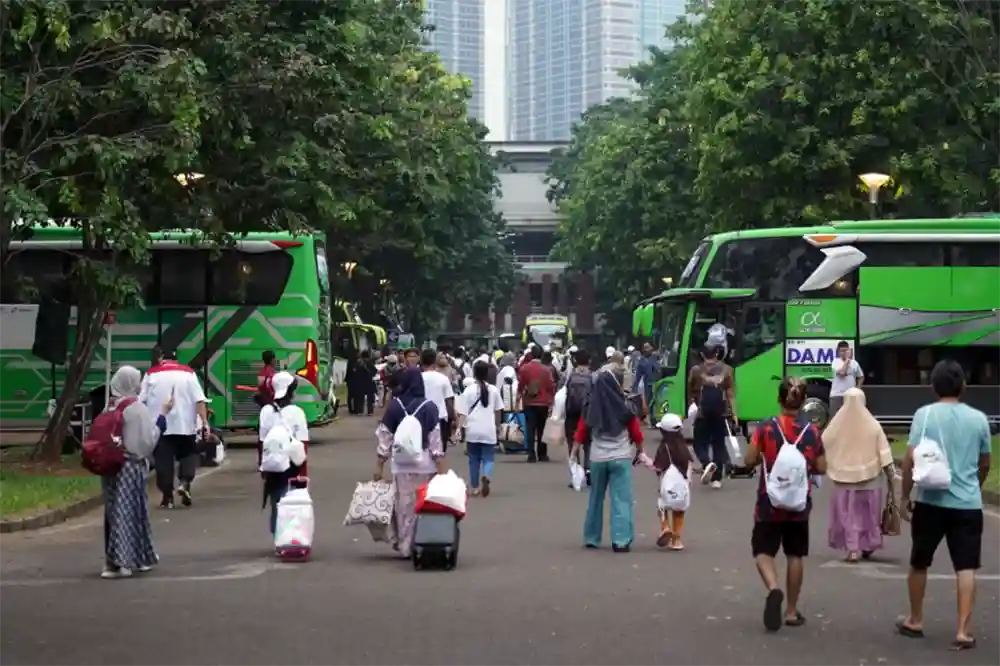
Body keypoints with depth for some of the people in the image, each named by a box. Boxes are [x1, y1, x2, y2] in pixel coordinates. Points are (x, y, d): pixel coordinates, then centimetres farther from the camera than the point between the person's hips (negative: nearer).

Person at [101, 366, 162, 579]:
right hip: (131, 466, -7)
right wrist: (163, 414, -7)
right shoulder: (137, 408, -13)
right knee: (128, 513, -3)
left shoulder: (110, 407, 7)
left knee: (115, 512, 10)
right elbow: (149, 438, -13)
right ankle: (117, 561, -9)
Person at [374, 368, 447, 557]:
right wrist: (441, 467, 0)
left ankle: (404, 546, 12)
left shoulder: (394, 406, 0)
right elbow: (435, 439, -5)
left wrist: (379, 465, 8)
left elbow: (384, 437, 1)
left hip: (400, 462, 1)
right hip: (424, 462, -1)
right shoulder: (429, 407, -3)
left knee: (403, 505, 8)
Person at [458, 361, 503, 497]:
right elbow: (498, 411, 11)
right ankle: (486, 477, -24)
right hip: (489, 430, 0)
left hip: (473, 430, 0)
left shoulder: (468, 391, -4)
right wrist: (498, 427, 23)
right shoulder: (493, 390, 2)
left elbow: (463, 413, -5)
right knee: (488, 459, 6)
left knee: (474, 459, 14)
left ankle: (474, 487, 19)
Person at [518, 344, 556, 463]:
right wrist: (551, 401, 7)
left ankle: (531, 454, -5)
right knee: (542, 430, 10)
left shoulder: (524, 368, -5)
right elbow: (551, 387, -4)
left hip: (529, 403, 0)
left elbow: (520, 386, 1)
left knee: (530, 429, 3)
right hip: (543, 403, 0)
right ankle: (542, 454, 12)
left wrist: (520, 397, 14)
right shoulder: (546, 370, -8)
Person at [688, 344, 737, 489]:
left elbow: (690, 392, 8)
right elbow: (730, 394, -3)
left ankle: (707, 464, -21)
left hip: (702, 413, -2)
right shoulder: (726, 369, 0)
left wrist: (690, 405, 25)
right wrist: (734, 414, -1)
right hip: (721, 413, 2)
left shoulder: (696, 370, -3)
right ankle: (717, 478, 11)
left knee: (700, 444, 9)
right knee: (719, 444, 13)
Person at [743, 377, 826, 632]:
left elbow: (749, 461, -9)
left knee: (763, 551, 7)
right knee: (795, 555, 13)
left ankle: (774, 589, -23)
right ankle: (792, 611, 18)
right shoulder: (811, 431, -5)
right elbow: (821, 468, -1)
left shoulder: (765, 428, -10)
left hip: (769, 501, -2)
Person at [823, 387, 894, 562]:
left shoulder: (836, 425, -6)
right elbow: (884, 453, -5)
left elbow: (822, 447, -2)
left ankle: (852, 549, -1)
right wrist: (890, 476, 1)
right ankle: (867, 547, 23)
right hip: (869, 478, 1)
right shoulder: (872, 425, -6)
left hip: (844, 478, -1)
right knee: (868, 513, 15)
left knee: (847, 514, 7)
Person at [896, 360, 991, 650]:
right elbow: (984, 465, 13)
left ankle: (915, 621, 27)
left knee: (919, 563, 16)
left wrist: (905, 497, 0)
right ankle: (963, 631, -5)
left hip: (931, 501, -1)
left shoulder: (925, 414, -5)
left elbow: (910, 459, -10)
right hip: (968, 504, 1)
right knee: (966, 568, 1)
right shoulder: (979, 418, 4)